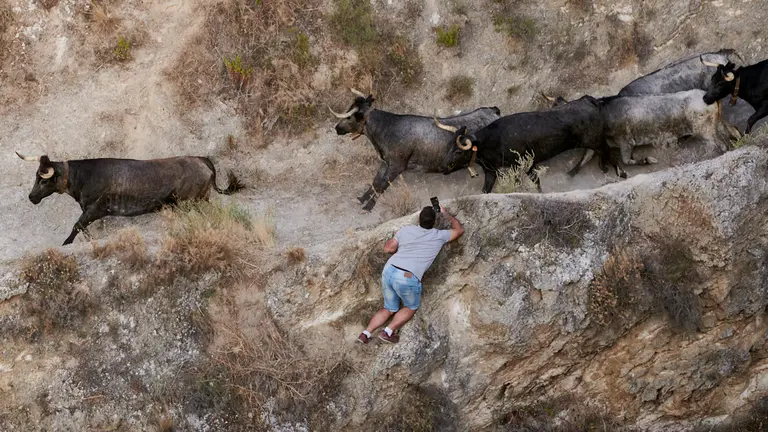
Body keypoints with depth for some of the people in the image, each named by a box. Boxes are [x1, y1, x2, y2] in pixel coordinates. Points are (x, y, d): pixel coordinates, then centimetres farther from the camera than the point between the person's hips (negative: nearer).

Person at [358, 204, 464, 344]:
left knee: (390, 309, 24)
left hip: (388, 271, 4)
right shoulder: (439, 236, 8)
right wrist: (446, 214, 38)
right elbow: (459, 229, 26)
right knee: (411, 307, 24)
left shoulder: (406, 230, 14)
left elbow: (388, 248, 20)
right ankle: (388, 332, 5)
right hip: (407, 278, -4)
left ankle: (366, 334, 9)